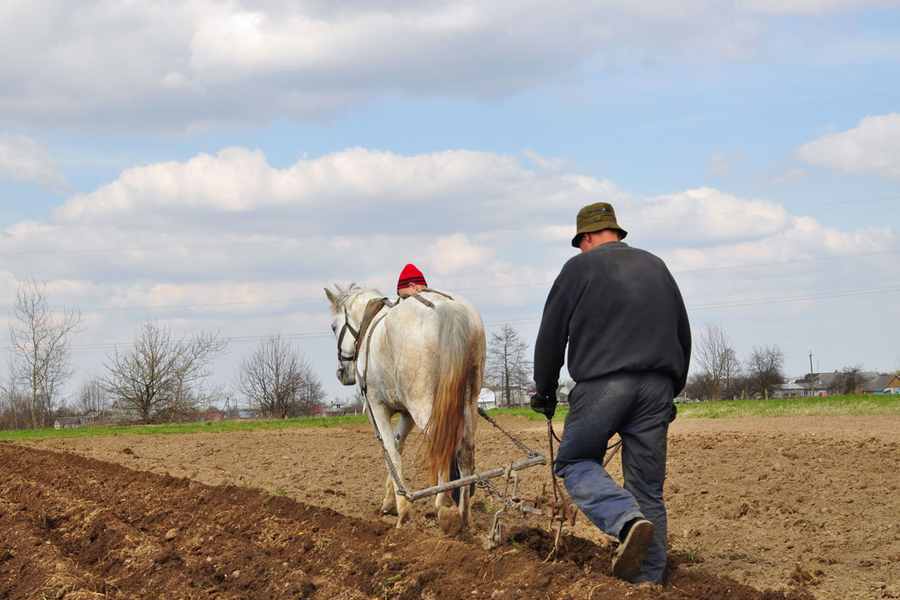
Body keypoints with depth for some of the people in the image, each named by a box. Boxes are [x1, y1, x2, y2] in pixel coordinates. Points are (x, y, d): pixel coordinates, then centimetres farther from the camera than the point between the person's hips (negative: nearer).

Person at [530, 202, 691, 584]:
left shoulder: (581, 267, 5)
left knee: (575, 462, 7)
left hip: (603, 384, -5)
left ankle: (628, 521, -19)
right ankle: (648, 578, 6)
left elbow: (551, 335, 5)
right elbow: (684, 336, 24)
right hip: (657, 389, 5)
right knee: (648, 487, 8)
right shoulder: (657, 267, 20)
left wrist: (544, 390, 16)